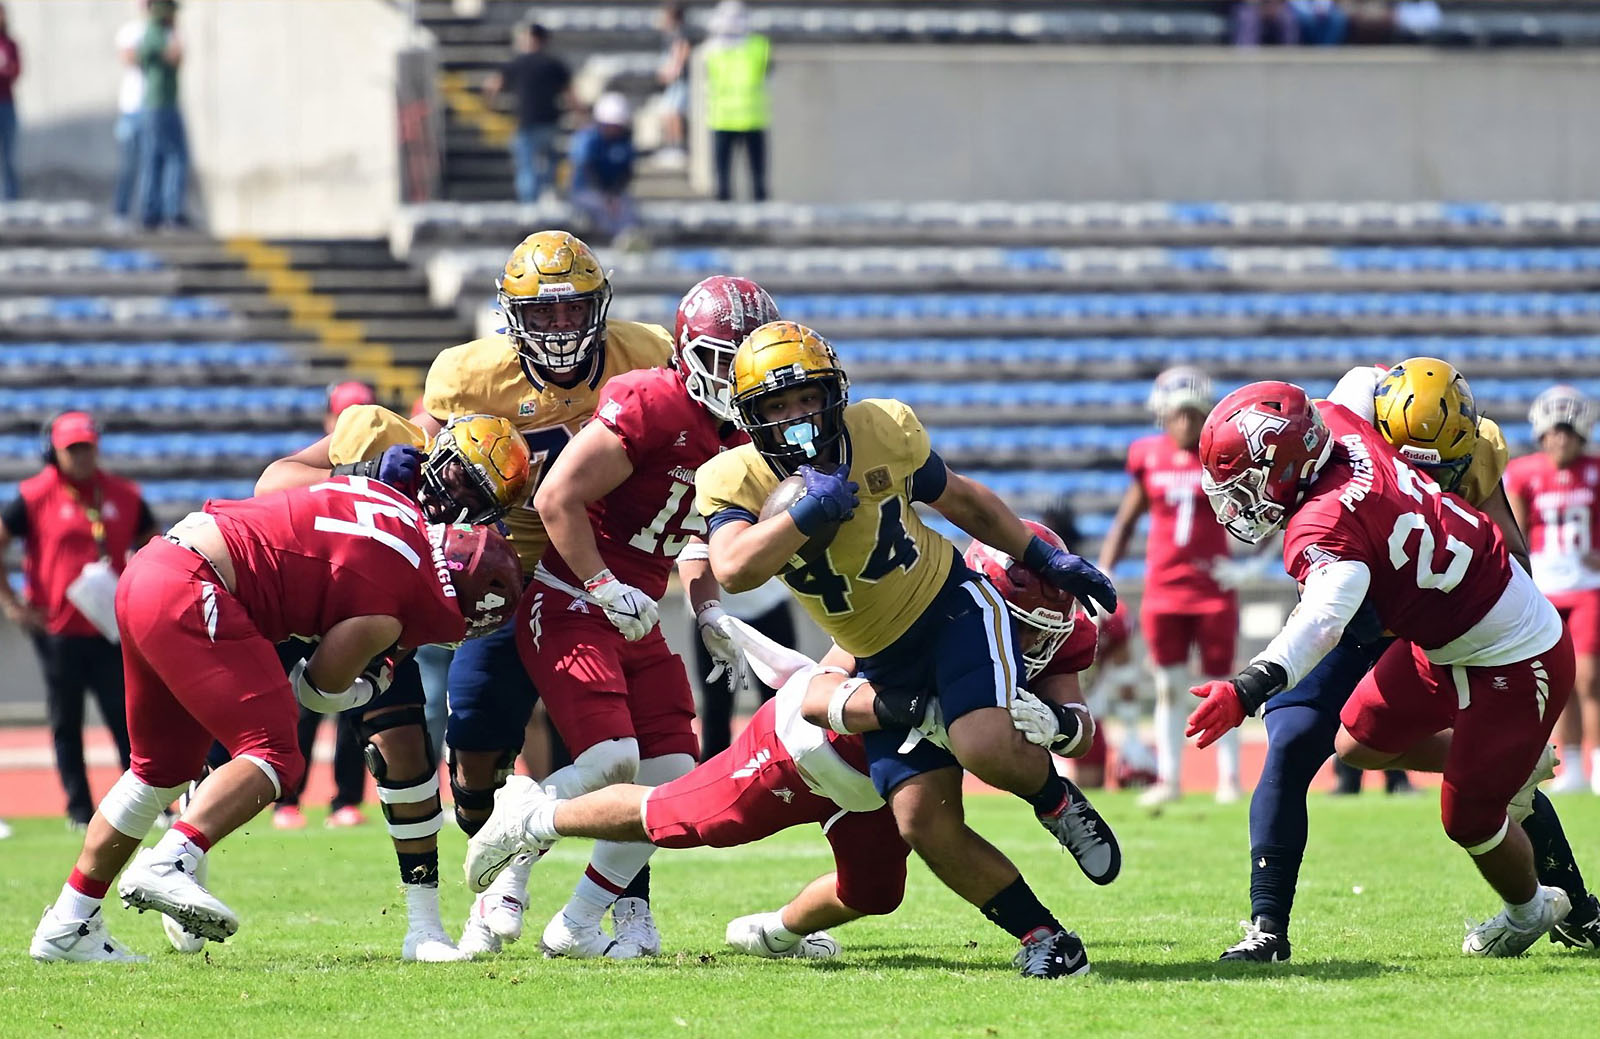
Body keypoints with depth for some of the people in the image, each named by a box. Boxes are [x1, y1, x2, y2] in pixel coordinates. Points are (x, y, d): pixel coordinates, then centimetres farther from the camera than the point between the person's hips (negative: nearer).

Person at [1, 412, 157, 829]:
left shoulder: (124, 496, 6)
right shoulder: (35, 497, -2)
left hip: (111, 629, 1)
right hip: (58, 632, -1)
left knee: (128, 718, -2)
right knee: (66, 724, 5)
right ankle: (79, 808, 12)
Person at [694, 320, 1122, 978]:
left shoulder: (883, 432, -12)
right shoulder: (733, 481, -15)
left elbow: (961, 501, 7)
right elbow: (733, 570, -35)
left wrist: (1046, 559, 12)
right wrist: (808, 510, -38)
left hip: (954, 609, -2)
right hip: (884, 665, 2)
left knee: (984, 746, -30)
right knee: (923, 821, -10)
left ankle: (1053, 795, 4)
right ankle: (1042, 937, 3)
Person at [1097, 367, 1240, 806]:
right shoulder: (1148, 457, 2)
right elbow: (1125, 522, 11)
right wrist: (1103, 574, 3)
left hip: (1214, 588, -2)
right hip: (1163, 588, 2)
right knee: (1169, 687, 5)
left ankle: (1229, 777, 14)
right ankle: (1169, 779, 12)